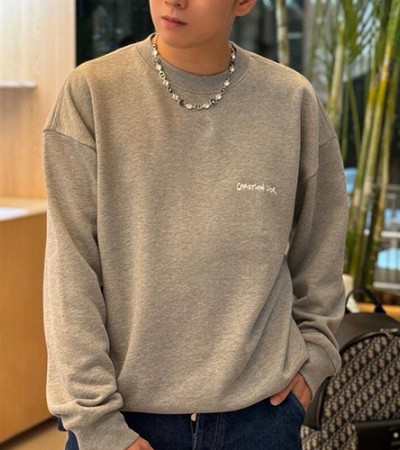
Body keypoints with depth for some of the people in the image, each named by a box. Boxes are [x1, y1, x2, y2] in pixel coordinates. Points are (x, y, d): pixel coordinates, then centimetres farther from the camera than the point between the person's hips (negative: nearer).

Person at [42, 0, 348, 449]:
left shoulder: (293, 101, -2)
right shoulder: (92, 92, -8)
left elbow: (321, 240, 11)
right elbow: (70, 267, -9)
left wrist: (314, 352, 6)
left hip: (261, 406, 2)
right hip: (126, 407, -1)